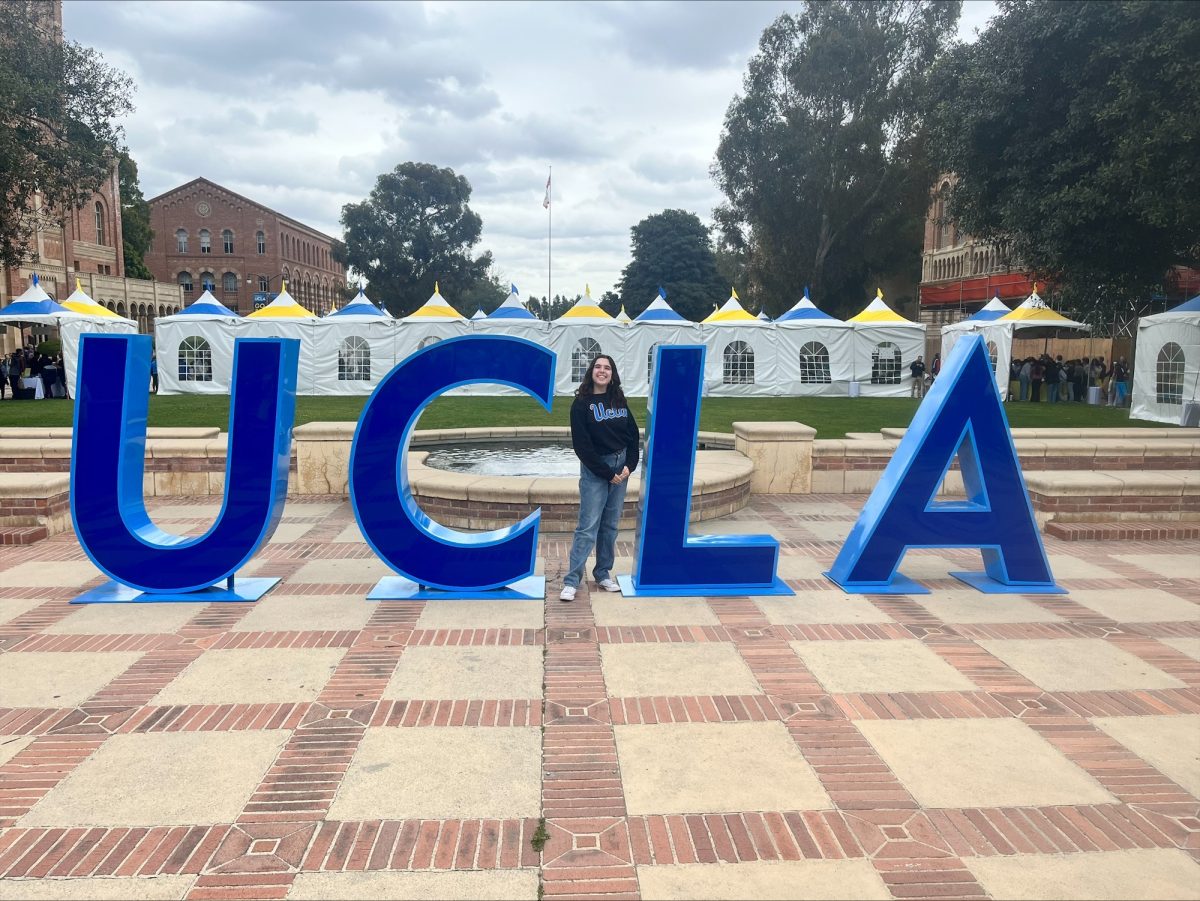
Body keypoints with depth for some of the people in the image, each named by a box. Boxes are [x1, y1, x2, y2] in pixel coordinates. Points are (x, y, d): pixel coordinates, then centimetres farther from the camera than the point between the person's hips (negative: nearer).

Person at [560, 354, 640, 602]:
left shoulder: (619, 400, 7)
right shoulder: (582, 403, -7)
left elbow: (633, 434, 8)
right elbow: (581, 444, -12)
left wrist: (629, 465, -6)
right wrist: (607, 473, -13)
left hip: (621, 467, 5)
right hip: (594, 470, -5)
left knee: (610, 525, 10)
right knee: (588, 527, -8)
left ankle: (603, 573, 20)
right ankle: (571, 581, -4)